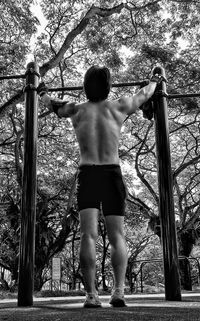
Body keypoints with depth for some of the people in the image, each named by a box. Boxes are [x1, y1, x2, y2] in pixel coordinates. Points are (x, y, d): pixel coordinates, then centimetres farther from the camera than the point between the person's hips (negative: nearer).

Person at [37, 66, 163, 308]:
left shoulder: (76, 110, 9)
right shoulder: (119, 107, 7)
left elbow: (51, 104, 29)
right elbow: (143, 95, 26)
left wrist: (42, 92, 52)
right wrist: (154, 82, 47)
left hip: (87, 175, 0)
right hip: (113, 174, 0)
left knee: (88, 235, -7)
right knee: (117, 237, 0)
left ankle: (91, 294, -13)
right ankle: (119, 290, -14)